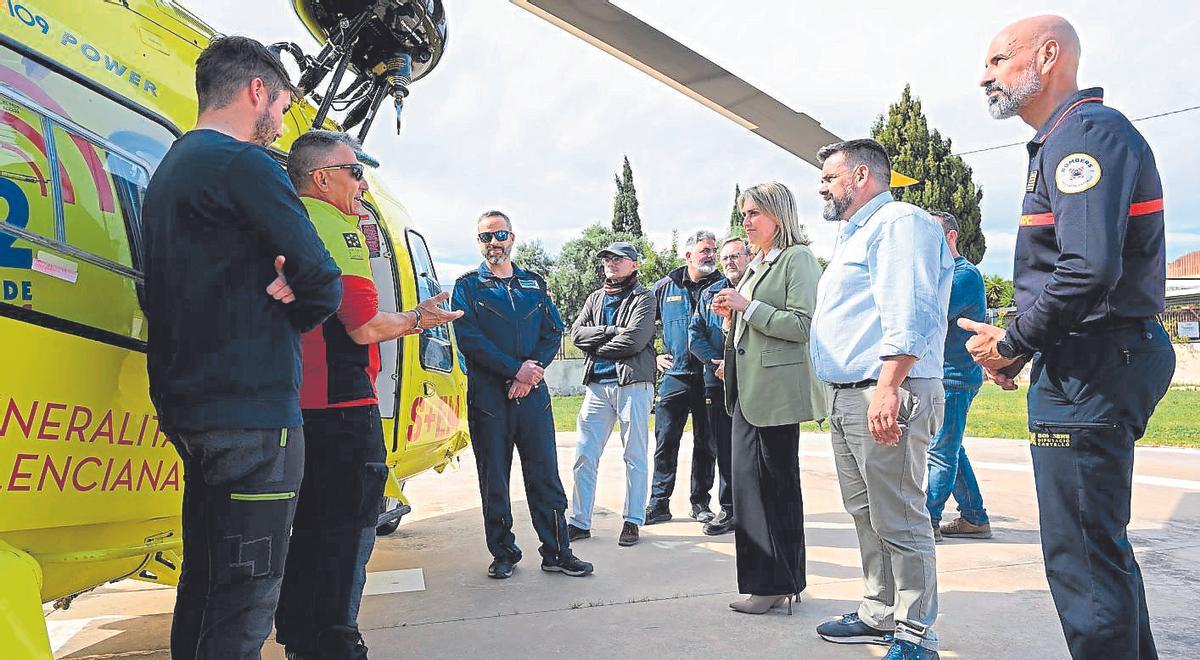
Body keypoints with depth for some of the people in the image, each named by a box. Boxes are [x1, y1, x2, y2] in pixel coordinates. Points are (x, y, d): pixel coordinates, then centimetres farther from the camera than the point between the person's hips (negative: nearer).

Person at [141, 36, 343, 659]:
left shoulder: (170, 169, 19)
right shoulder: (245, 164, -11)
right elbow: (323, 282, -15)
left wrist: (278, 286, -1)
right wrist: (295, 308, 6)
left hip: (187, 407, 10)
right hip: (251, 409, -10)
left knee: (204, 573, 18)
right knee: (246, 593, -4)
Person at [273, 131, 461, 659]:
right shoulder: (335, 225, -12)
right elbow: (365, 326, -17)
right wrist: (419, 320, 0)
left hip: (295, 403, 10)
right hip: (341, 404, -10)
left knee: (310, 526, 19)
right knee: (347, 531, -1)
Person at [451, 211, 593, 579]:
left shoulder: (534, 284, 15)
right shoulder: (468, 286, 5)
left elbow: (554, 332, 8)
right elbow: (469, 339, -8)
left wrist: (534, 368, -10)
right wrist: (516, 369, -14)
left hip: (533, 393, 2)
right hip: (487, 395, -2)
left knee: (545, 475, 3)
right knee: (494, 478, 5)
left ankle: (557, 552, 11)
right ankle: (503, 554, 17)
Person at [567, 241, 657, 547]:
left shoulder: (643, 298, 2)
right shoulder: (595, 298, 19)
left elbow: (635, 340, -13)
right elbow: (577, 333, 4)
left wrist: (597, 347, -3)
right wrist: (611, 332, -9)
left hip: (633, 384, -5)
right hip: (597, 385, 5)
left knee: (635, 456, 3)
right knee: (584, 455, 3)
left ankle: (633, 521, 12)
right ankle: (580, 521, 12)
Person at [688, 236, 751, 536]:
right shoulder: (709, 294, 14)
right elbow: (695, 334, 8)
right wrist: (716, 361, -7)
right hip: (717, 381, 4)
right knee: (724, 449, 8)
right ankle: (729, 509, 18)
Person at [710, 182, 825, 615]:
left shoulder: (798, 258, -6)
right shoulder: (756, 264, 19)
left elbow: (801, 325, -14)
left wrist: (746, 306, -15)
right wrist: (733, 316, 7)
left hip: (778, 389, -8)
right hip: (749, 389, 8)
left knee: (779, 484, 1)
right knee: (746, 478, 6)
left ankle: (779, 583, 12)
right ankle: (761, 579, 14)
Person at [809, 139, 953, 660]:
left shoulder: (899, 221, -7)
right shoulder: (854, 235, 25)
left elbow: (908, 314, -20)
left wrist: (887, 387, -28)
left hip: (887, 395, -10)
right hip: (847, 397, 10)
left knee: (898, 521, -4)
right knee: (866, 515, 15)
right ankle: (879, 614, 26)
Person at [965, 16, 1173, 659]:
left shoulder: (1086, 130, -13)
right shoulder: (1065, 139, 20)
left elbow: (1090, 269, -26)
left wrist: (1012, 344, -13)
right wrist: (1019, 344, 11)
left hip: (1091, 371, -11)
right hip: (1095, 365, 11)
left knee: (1081, 553, -4)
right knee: (1101, 541, 21)